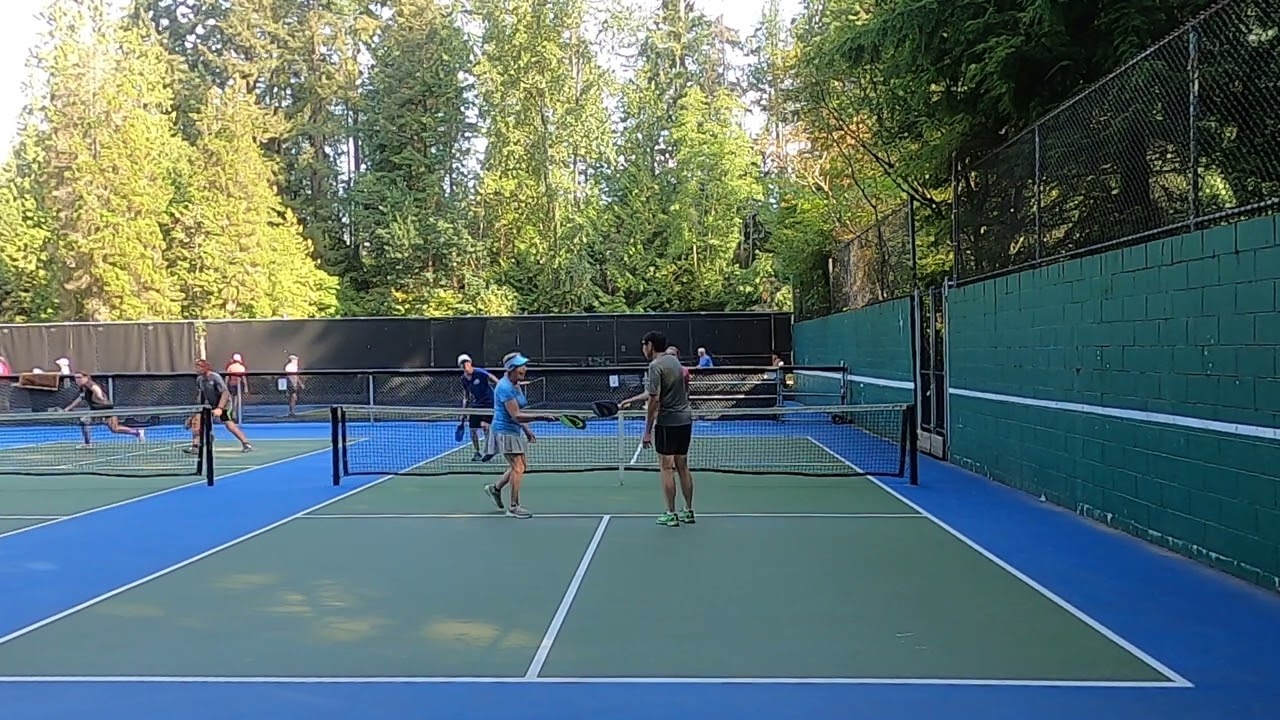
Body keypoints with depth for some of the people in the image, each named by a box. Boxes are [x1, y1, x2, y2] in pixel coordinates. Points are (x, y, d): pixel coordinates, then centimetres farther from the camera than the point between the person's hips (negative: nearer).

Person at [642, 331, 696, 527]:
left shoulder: (655, 366, -14)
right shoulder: (675, 361, 13)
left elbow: (654, 400, -19)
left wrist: (647, 431, -14)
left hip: (667, 421, -8)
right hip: (685, 418, 8)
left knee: (667, 468, 0)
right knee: (683, 466, 13)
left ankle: (671, 514, 4)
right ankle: (689, 511, 18)